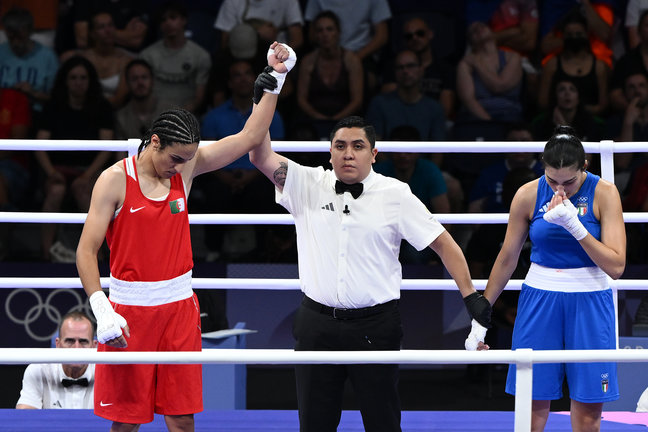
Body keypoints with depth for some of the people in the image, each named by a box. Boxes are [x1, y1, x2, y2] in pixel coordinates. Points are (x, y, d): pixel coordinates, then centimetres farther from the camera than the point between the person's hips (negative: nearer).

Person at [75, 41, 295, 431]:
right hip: (129, 310, -4)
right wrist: (101, 310, -22)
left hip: (179, 307, 4)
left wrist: (275, 77, -3)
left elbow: (251, 137, 4)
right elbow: (86, 251, -11)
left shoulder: (185, 167, 2)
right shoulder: (115, 180, -10)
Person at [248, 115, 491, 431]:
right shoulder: (308, 185, 4)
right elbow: (262, 157, -5)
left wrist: (471, 296, -6)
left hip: (375, 327, -2)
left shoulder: (396, 195, 0)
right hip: (316, 325, 2)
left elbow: (442, 243, 3)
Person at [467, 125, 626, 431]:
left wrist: (574, 225, -23)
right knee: (534, 403, -1)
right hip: (539, 299, 1)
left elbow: (616, 266, -14)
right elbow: (507, 259, 7)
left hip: (589, 302, -1)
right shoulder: (528, 195, -4)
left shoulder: (603, 193, -9)